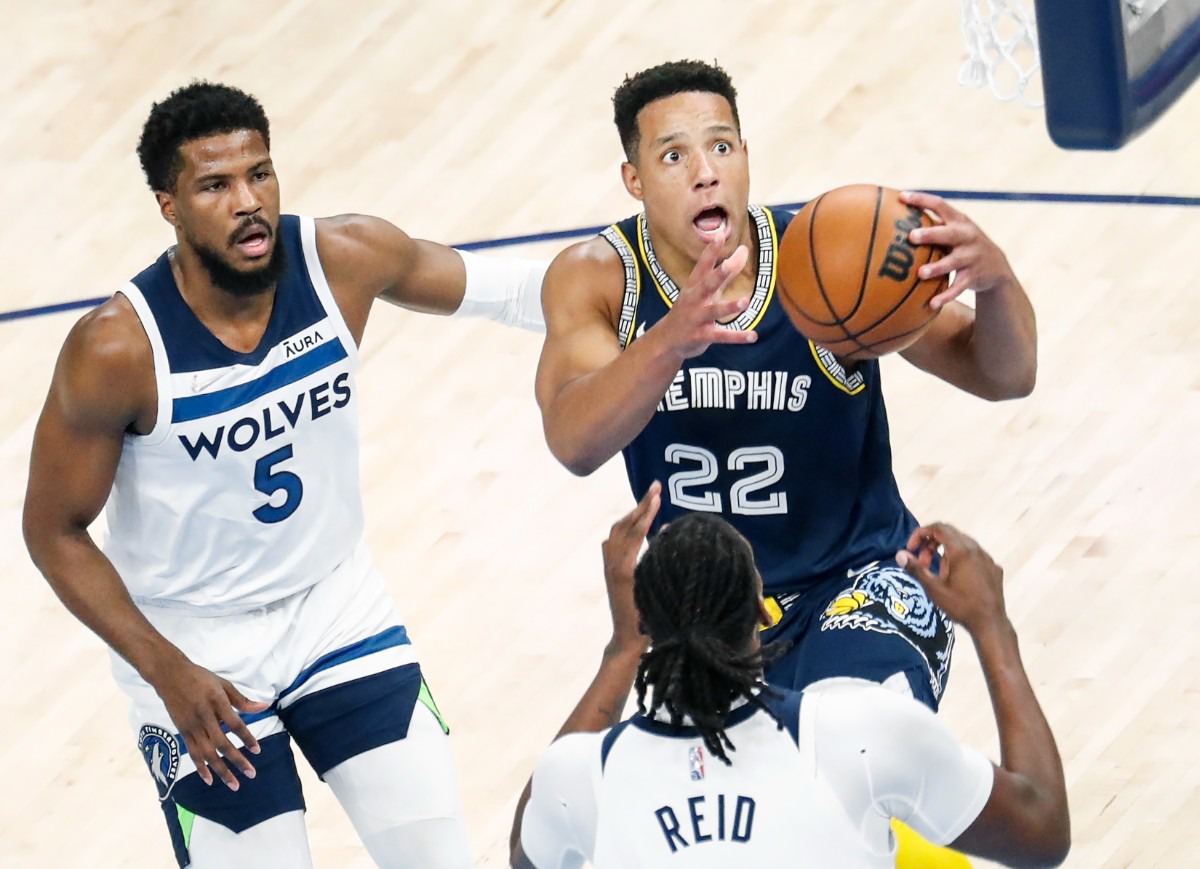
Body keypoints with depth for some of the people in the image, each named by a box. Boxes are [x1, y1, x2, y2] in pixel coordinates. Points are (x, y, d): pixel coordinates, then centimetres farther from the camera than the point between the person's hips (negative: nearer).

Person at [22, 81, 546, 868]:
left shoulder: (345, 260, -17)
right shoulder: (118, 350, -26)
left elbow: (497, 286, 1)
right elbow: (55, 531, -14)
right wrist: (165, 671, -20)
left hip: (337, 600, 4)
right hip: (192, 645, -4)